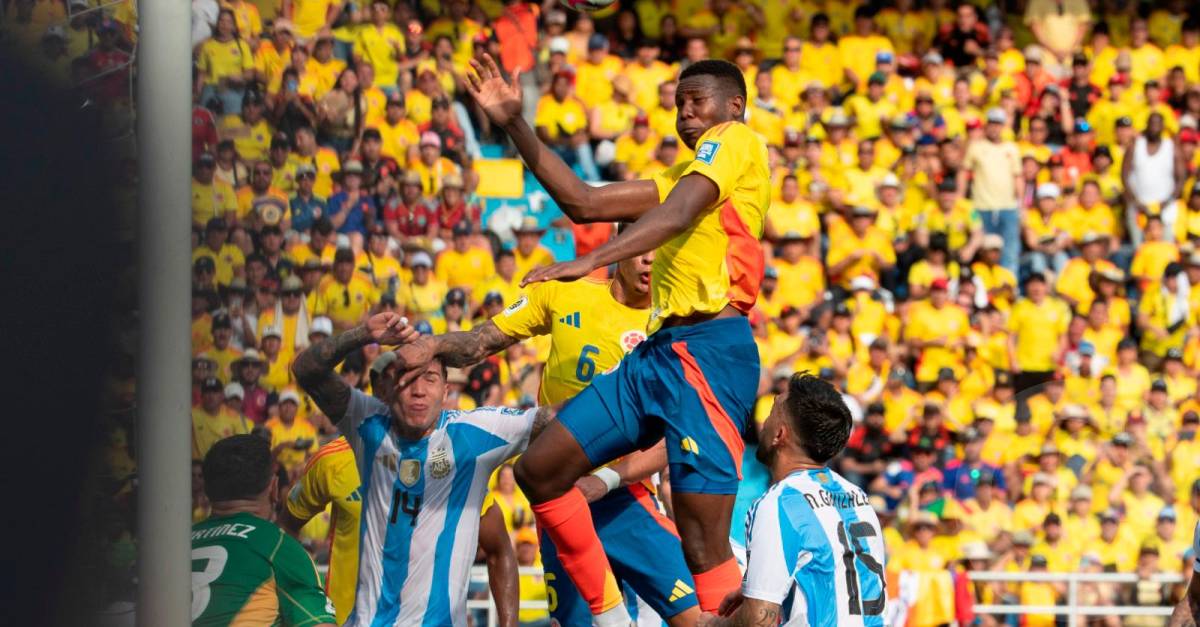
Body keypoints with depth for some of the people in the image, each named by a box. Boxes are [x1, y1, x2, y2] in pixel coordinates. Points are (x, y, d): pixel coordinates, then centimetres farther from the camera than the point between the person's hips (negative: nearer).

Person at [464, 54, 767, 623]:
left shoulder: (737, 140, 3)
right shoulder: (684, 176, 29)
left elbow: (677, 216, -15)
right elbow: (583, 202, 27)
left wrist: (591, 261, -27)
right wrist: (514, 125, 21)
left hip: (709, 348, -9)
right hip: (660, 348, 9)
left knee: (703, 543, -15)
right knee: (540, 470, 5)